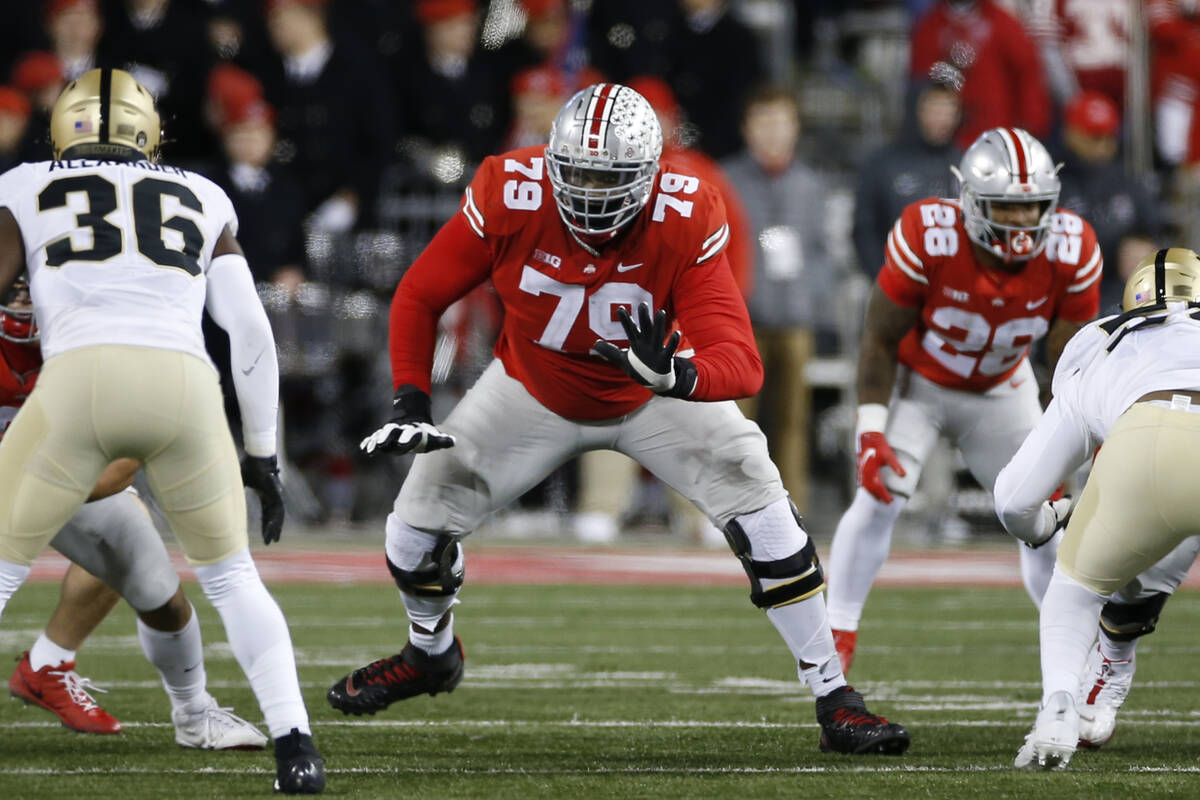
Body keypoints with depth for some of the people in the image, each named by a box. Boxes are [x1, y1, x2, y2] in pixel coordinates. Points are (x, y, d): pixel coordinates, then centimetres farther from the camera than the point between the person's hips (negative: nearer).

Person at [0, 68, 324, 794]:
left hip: (80, 380, -2)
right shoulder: (201, 201, 27)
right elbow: (252, 332, 20)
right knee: (231, 577, 21)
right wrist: (263, 454, 27)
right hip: (184, 383, 2)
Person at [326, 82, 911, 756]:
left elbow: (742, 365, -38)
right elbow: (420, 296, -14)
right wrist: (412, 405, -21)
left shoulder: (683, 224, -33)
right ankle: (431, 651, 34)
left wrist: (675, 374, -59)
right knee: (419, 523, -1)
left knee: (765, 516, -17)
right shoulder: (511, 199, -30)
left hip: (652, 392, -1)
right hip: (535, 392, 2)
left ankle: (834, 698, -3)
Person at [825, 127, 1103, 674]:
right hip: (916, 382, -3)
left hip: (1001, 392, 3)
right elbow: (881, 339, -21)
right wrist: (871, 433, -26)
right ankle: (837, 638, -9)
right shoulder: (928, 237, -32)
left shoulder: (1070, 253, -24)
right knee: (879, 496, -21)